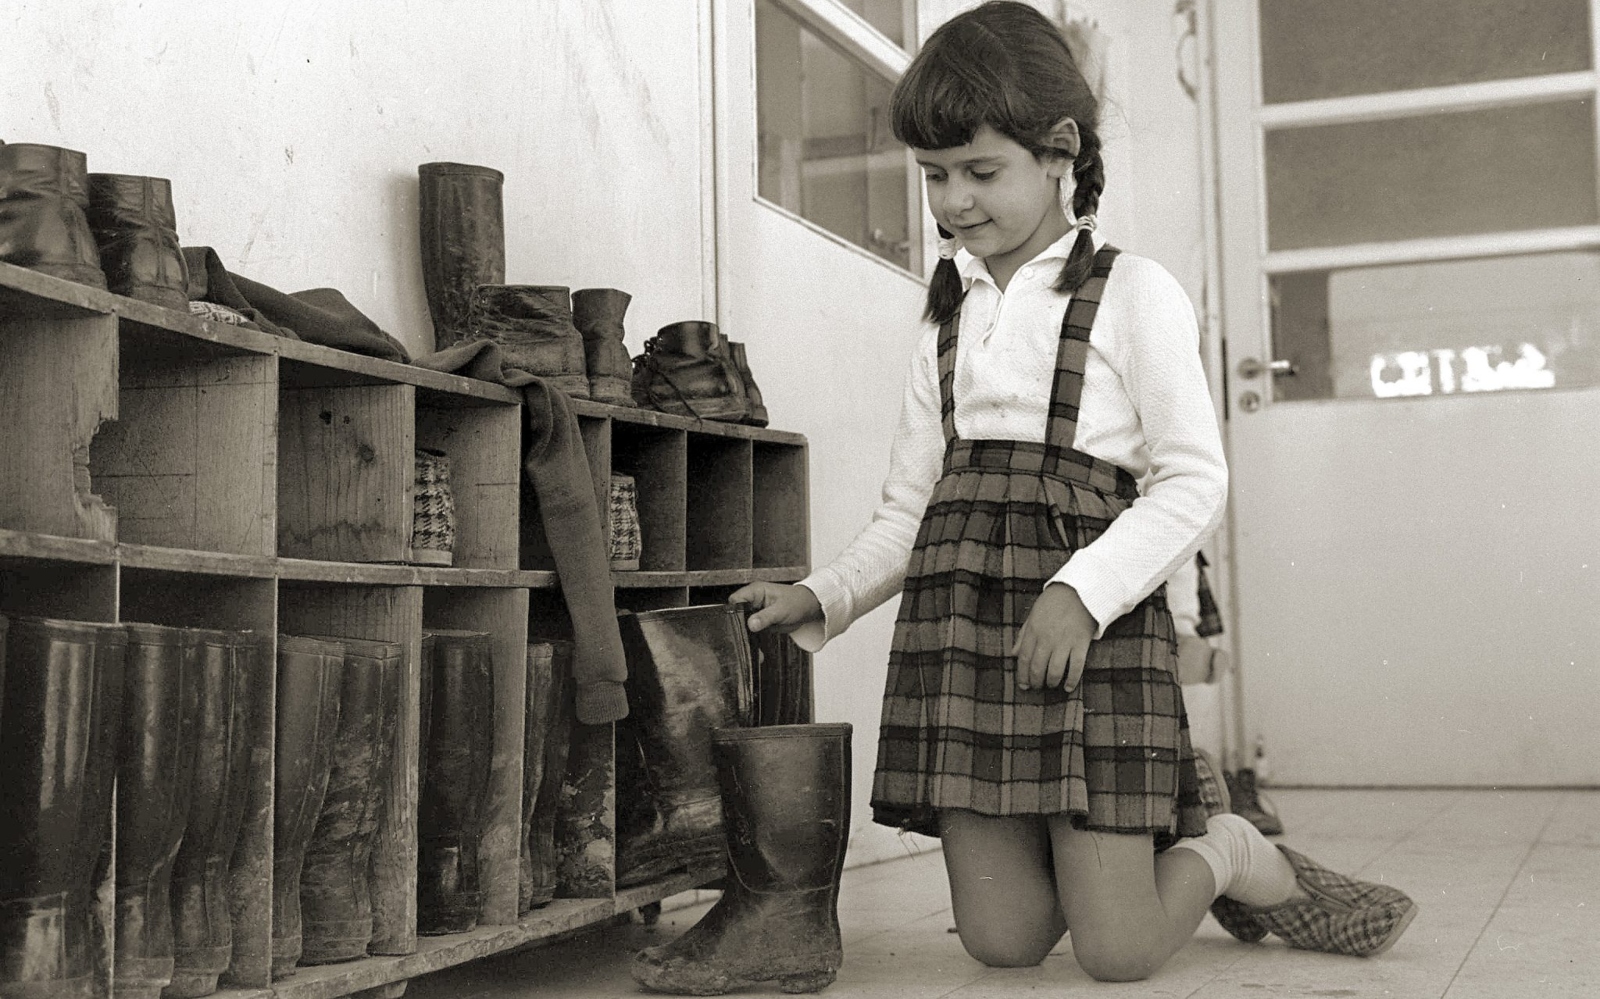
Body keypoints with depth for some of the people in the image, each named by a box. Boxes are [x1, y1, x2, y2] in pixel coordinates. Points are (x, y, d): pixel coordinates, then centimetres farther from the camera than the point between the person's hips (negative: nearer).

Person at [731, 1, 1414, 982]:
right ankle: (1145, 839, 29)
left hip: (1088, 618, -5)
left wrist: (1082, 591, -18)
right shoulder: (947, 324, 17)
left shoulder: (1131, 292, 2)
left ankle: (1231, 854, 23)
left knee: (1116, 950, -8)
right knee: (1001, 937, 1)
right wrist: (821, 598, 0)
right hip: (956, 616, 5)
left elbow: (1196, 481, -5)